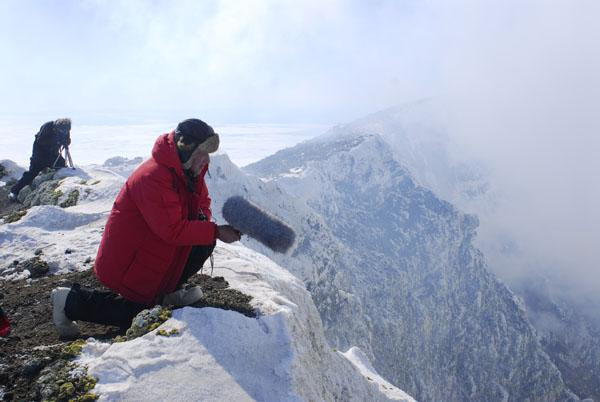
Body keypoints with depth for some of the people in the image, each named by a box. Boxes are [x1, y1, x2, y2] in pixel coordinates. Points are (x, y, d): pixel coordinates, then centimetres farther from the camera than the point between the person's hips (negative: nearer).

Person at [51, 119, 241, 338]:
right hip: (127, 260, -8)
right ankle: (72, 300, 14)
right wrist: (215, 231, -31)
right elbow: (172, 230, -34)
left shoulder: (190, 170, -3)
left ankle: (168, 290, 10)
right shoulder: (152, 177, -32)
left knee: (205, 243, -8)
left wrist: (204, 219, -14)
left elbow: (202, 202, 9)